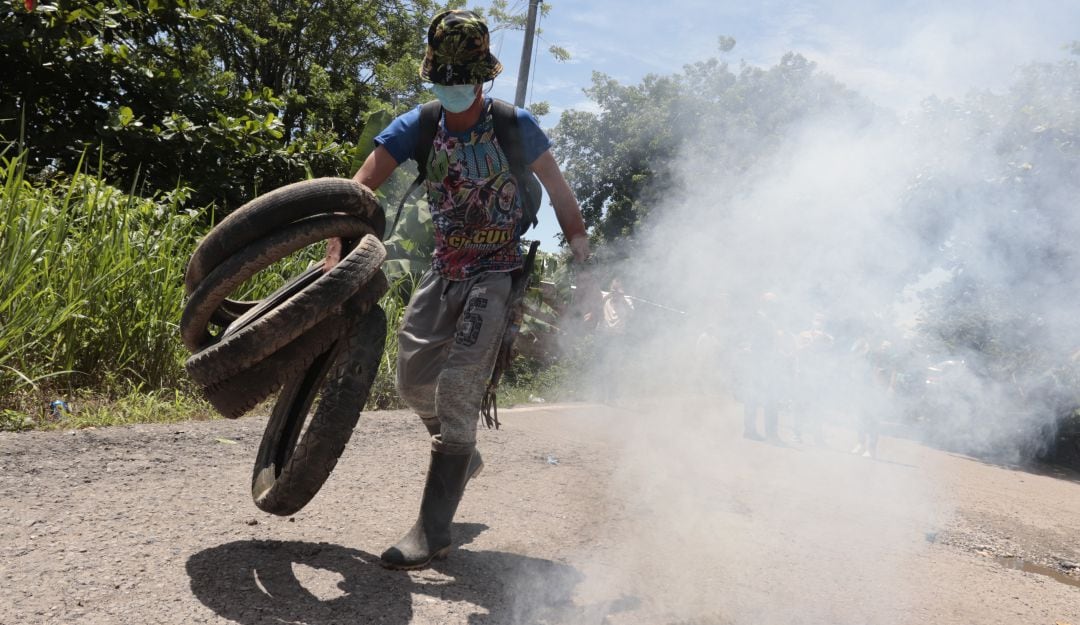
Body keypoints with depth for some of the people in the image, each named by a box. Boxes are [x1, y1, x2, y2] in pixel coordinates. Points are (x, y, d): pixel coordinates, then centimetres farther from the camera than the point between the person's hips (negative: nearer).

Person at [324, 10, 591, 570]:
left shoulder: (515, 125, -7)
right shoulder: (417, 126, -2)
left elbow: (558, 190, 0)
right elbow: (360, 187, -13)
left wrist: (585, 262, -7)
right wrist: (337, 247, -30)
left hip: (496, 274, -4)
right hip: (443, 271, 5)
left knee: (458, 387, -16)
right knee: (412, 377, 6)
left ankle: (433, 530, -10)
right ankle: (463, 456, 36)